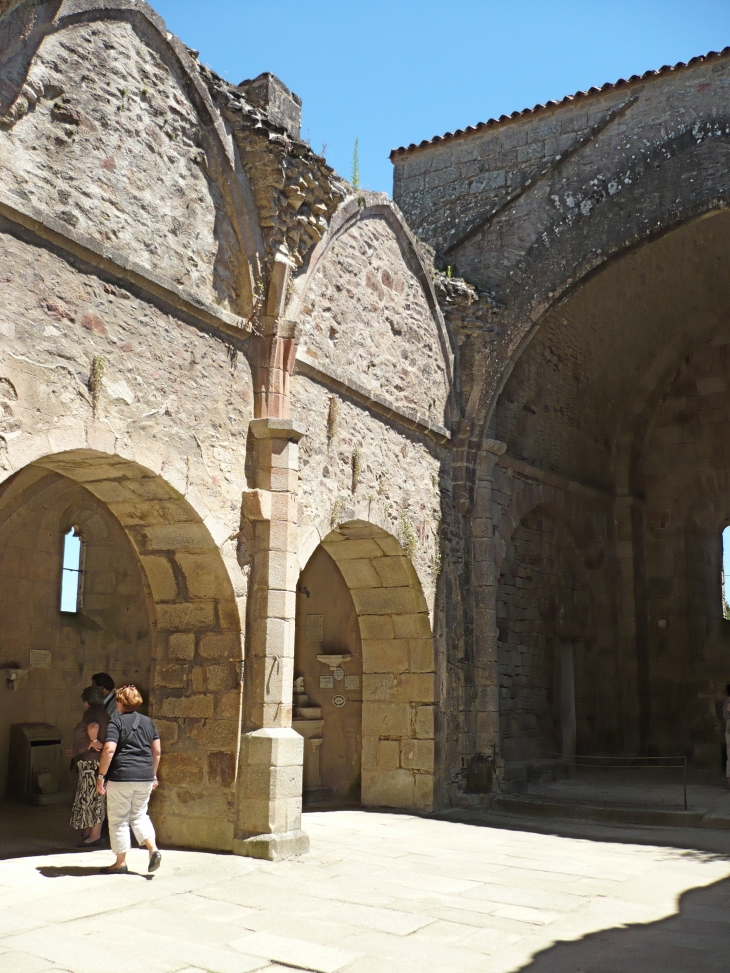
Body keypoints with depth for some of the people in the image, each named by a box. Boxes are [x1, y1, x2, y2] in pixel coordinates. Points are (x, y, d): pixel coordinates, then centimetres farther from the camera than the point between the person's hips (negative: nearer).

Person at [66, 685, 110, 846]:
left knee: (92, 797, -4)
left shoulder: (92, 713, -13)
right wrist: (76, 752, 32)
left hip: (92, 762, -10)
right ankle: (89, 831, 22)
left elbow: (93, 727, -37)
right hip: (90, 762, 10)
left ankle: (95, 834, 0)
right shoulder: (103, 713, 17)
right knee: (90, 797, 15)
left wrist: (93, 742, -19)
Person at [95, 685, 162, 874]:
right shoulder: (148, 722, 11)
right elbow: (157, 751, 12)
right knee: (139, 815, 18)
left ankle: (121, 863, 13)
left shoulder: (117, 722, -6)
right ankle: (153, 849, 0)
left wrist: (100, 776, -12)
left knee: (119, 819, 7)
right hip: (145, 777, 6)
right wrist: (153, 775, 20)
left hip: (121, 776, -5)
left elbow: (109, 750, -17)